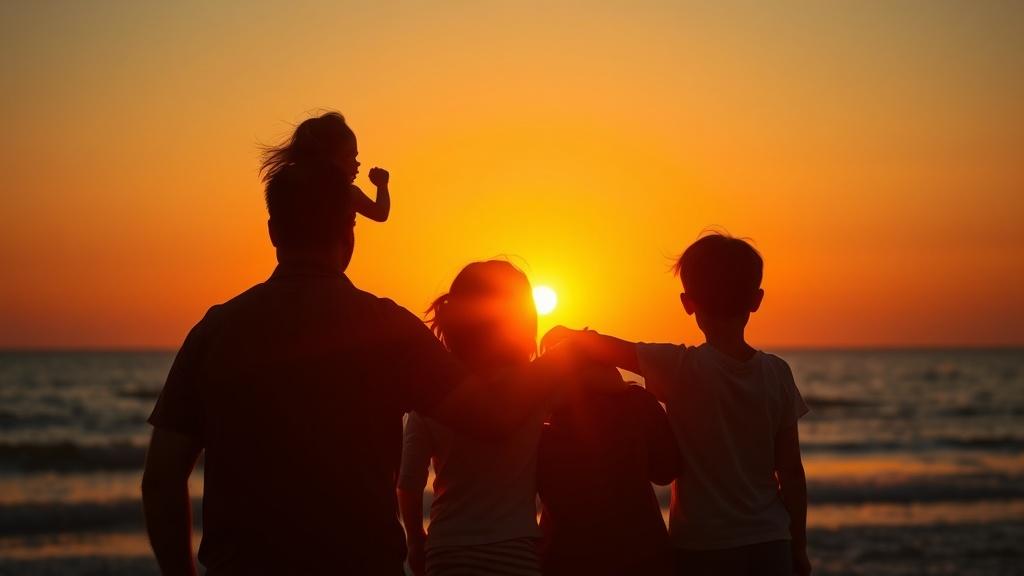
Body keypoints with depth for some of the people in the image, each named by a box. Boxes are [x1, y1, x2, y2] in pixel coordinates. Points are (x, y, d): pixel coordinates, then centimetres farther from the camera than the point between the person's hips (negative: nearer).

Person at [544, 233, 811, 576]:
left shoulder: (680, 370, -11)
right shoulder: (776, 374, -2)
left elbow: (587, 344, -10)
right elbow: (792, 474, 2)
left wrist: (563, 336, 13)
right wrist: (798, 549, 13)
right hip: (769, 547, 3)